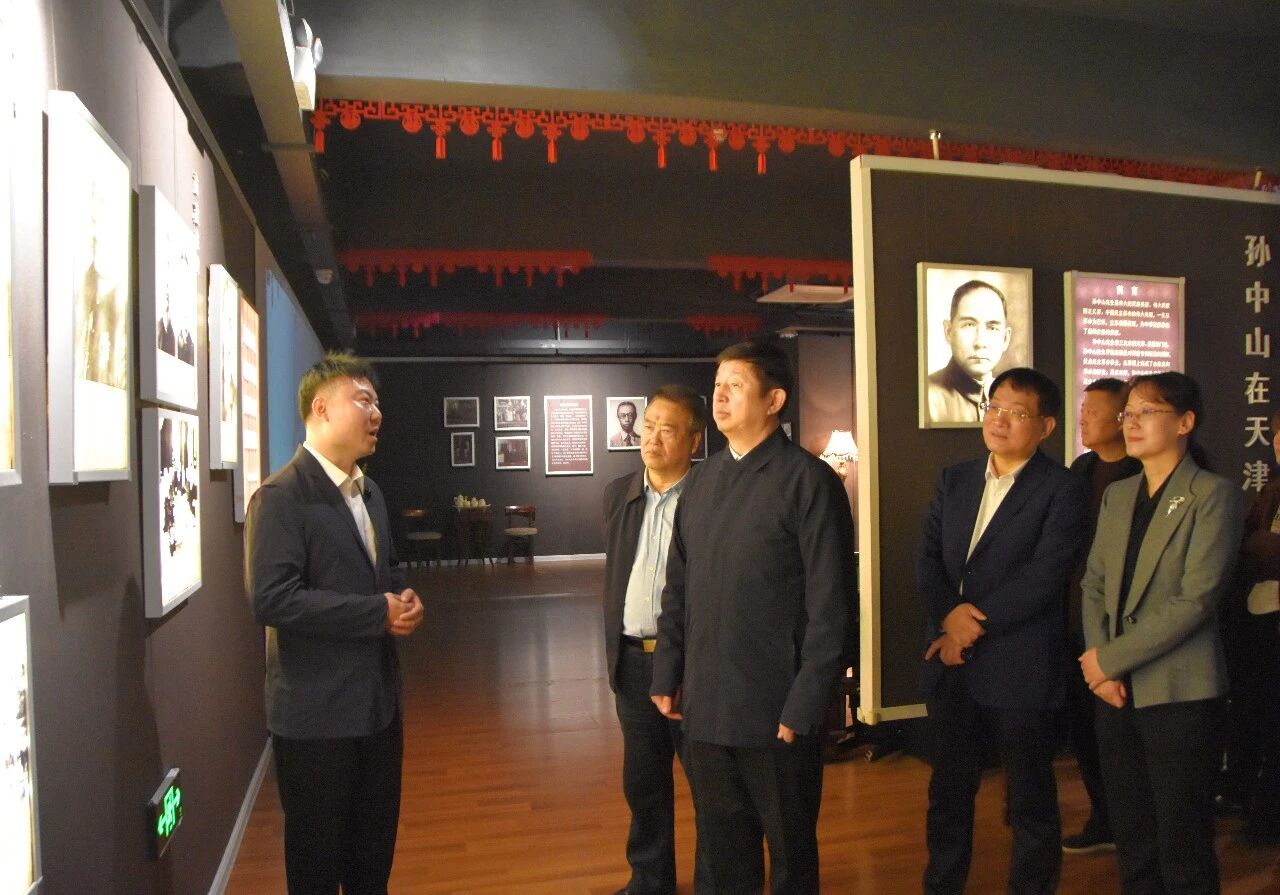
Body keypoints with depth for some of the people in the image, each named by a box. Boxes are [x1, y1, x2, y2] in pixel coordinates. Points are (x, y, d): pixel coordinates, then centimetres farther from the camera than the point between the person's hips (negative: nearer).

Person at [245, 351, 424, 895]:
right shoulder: (281, 496, -16)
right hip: (316, 714, -7)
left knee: (375, 851, 20)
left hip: (378, 703, 8)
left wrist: (406, 600, -2)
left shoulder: (369, 493, 11)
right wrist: (378, 613, -22)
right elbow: (272, 599, -25)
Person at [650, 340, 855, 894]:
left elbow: (830, 602, -12)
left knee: (790, 849, 14)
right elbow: (678, 589, 11)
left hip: (776, 711, -5)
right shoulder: (702, 481, 8)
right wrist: (668, 677, 7)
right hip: (704, 705, 5)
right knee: (722, 847, 18)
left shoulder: (808, 480, -9)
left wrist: (805, 704, -13)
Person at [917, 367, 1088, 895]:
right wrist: (949, 614, -14)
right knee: (948, 792, 18)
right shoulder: (955, 480, 10)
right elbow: (927, 557, 3)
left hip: (1019, 669, -5)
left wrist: (975, 625, -17)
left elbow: (1043, 576, -16)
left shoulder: (1062, 491, -7)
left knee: (1031, 801, 11)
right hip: (950, 665, 5)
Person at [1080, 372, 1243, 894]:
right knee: (1131, 840, 15)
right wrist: (1101, 668, -4)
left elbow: (1195, 600, -15)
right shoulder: (1117, 496, 12)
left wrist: (1111, 659, -14)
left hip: (1179, 693, -5)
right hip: (1117, 691, 6)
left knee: (1183, 849, 5)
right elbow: (1093, 586, 10)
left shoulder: (1211, 495, -7)